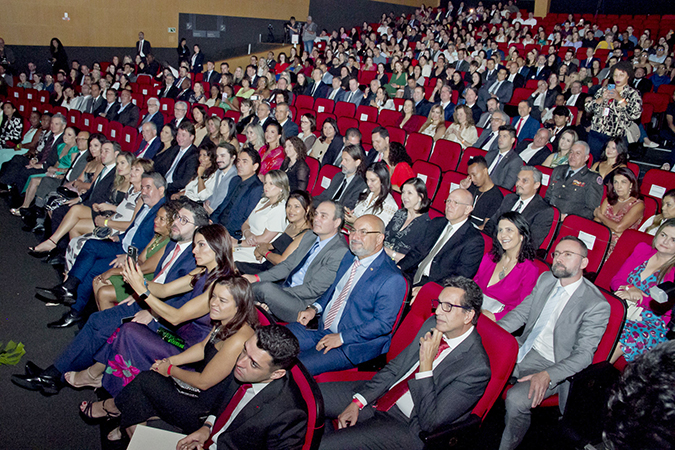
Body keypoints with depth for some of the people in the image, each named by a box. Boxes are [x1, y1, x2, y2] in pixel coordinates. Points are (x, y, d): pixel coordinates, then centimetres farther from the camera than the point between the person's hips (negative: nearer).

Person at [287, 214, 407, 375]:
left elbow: (383, 323, -20)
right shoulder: (349, 258, 8)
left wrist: (341, 337, -21)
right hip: (320, 327, 8)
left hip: (351, 345, -8)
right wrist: (315, 308, 3)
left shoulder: (392, 279, -19)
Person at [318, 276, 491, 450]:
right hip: (379, 396, 7)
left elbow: (430, 422, -23)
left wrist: (426, 362, -27)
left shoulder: (476, 368, -21)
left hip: (408, 424, -7)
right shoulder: (433, 324, 0)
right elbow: (395, 367, 7)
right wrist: (358, 402, -3)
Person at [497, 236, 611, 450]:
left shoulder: (597, 305, -17)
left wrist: (548, 375, -30)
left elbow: (584, 354, -17)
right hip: (523, 348, 7)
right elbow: (521, 311, 8)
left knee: (515, 400, -29)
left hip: (553, 365, -7)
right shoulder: (545, 279, 3)